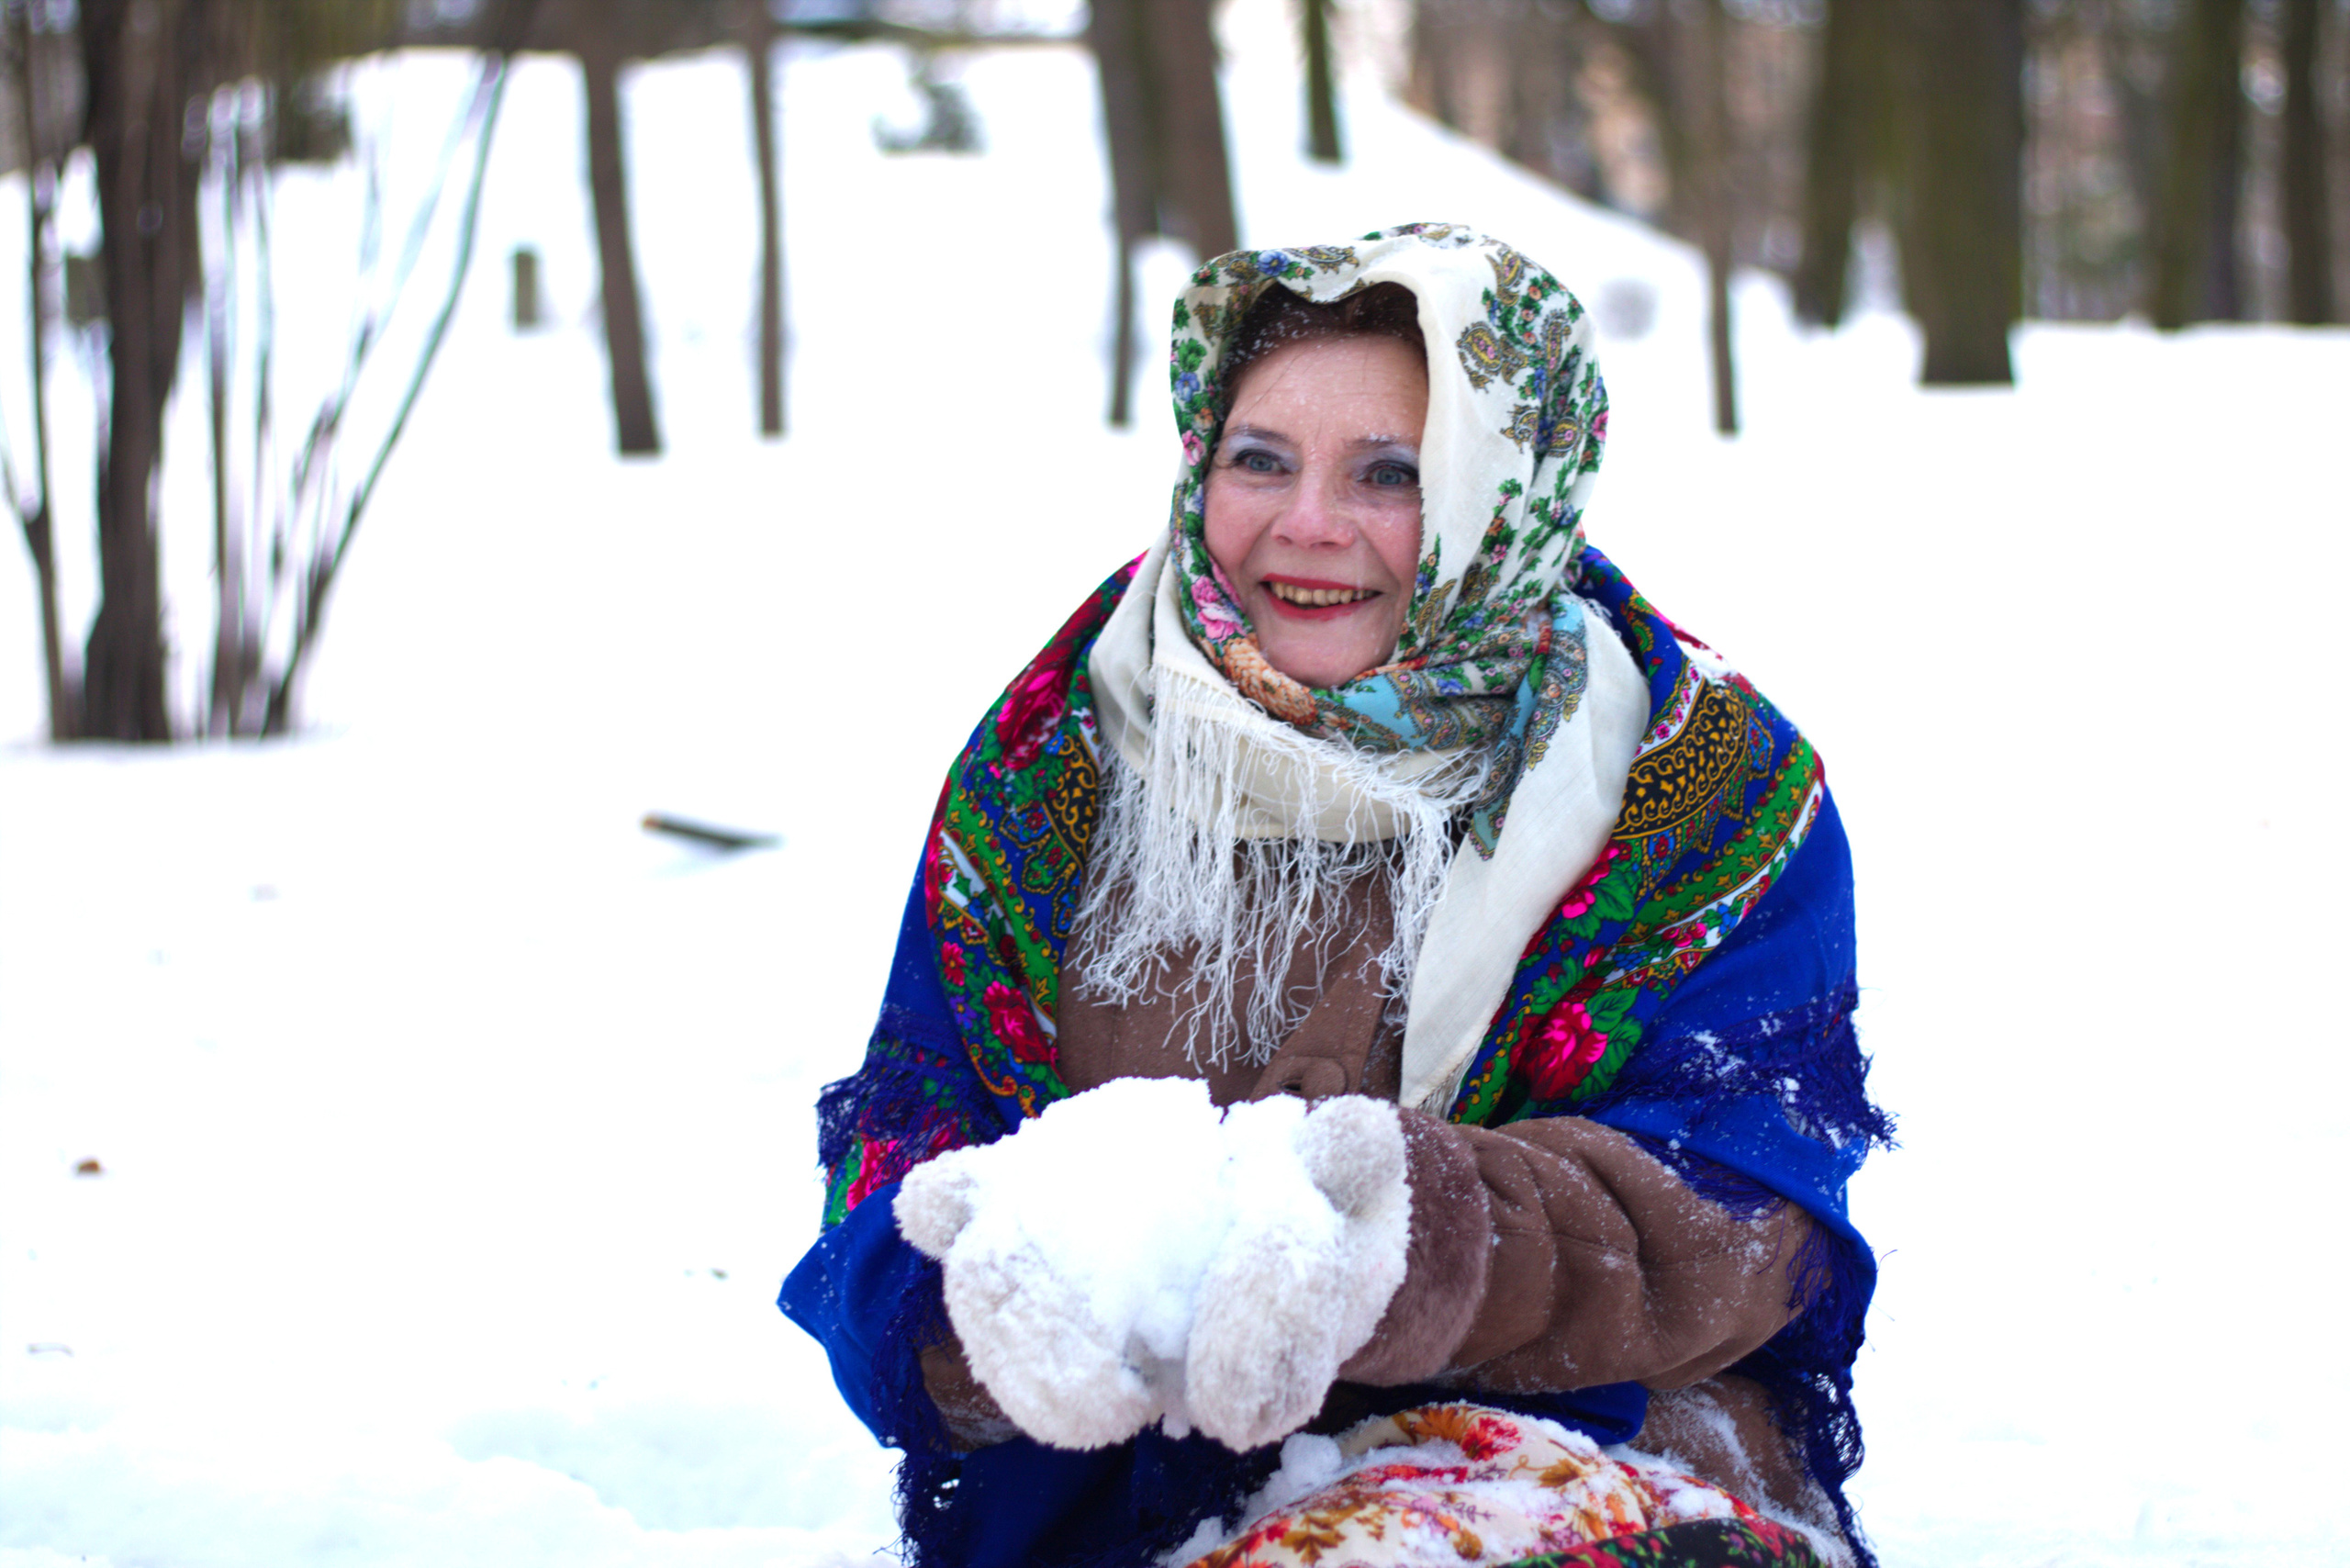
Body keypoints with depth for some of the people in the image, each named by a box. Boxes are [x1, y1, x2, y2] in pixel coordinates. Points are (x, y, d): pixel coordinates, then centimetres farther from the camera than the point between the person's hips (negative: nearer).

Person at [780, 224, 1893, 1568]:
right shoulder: (1051, 758, 9)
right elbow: (907, 1129, 3)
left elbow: (1734, 1212, -10)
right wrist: (1002, 1287, -23)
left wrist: (1438, 1233, -31)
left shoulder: (1702, 785, 1)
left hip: (1577, 1444, -3)